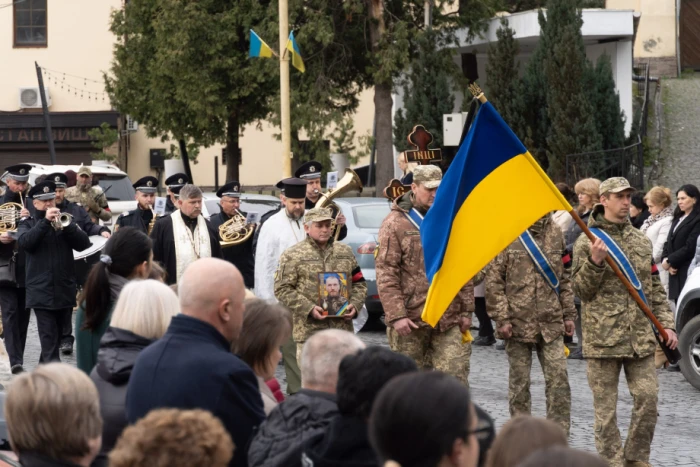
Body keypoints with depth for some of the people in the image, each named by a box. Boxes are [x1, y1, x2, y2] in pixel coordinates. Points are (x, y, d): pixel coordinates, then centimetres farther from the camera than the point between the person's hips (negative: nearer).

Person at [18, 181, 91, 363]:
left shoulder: (65, 220, 13)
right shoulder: (28, 224, 6)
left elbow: (84, 244, 0)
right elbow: (24, 242, -15)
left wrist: (66, 225, -16)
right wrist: (45, 221, -22)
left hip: (65, 289, 4)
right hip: (42, 290, -4)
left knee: (56, 337, 14)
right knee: (49, 339, -12)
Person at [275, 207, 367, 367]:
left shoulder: (345, 252, 15)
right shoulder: (292, 255, 1)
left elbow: (359, 283, 19)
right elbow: (282, 289, -4)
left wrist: (355, 305, -1)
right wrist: (309, 308, -15)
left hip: (343, 329, 4)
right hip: (309, 331, -4)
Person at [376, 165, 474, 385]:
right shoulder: (395, 223, -3)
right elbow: (385, 274, -8)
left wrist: (466, 310, 10)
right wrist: (396, 315, -15)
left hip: (449, 321, 3)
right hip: (410, 321, -3)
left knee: (456, 379, -5)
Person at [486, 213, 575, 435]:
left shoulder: (555, 232, 8)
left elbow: (565, 276, 15)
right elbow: (493, 279, -6)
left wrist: (568, 314, 11)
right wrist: (501, 317, -11)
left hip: (551, 323, 3)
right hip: (518, 322, -3)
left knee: (559, 380, -4)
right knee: (519, 382, 6)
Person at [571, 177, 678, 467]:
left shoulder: (641, 241, 13)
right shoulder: (588, 242, -2)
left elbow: (655, 288, 17)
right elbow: (581, 290, -3)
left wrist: (666, 323, 8)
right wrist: (594, 263, -20)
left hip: (640, 336, 4)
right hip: (603, 336, -4)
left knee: (648, 397, -2)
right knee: (605, 405, 1)